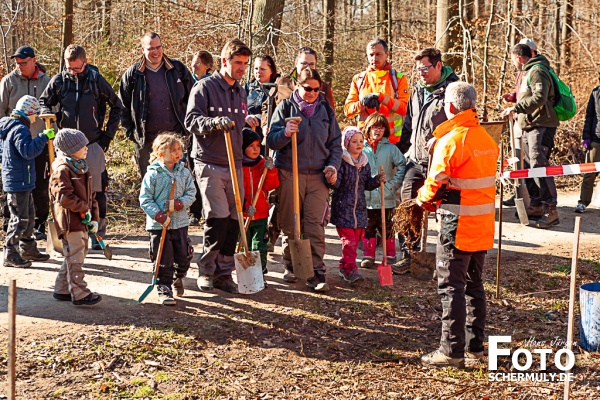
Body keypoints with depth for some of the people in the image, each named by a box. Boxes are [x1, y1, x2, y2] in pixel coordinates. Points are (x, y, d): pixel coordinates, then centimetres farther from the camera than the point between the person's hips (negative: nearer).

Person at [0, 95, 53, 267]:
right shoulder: (20, 129, -18)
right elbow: (27, 151, -28)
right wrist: (44, 137, -26)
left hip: (22, 182, 11)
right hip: (19, 182, -11)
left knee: (29, 216, 19)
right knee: (20, 219, -6)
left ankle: (28, 250, 29)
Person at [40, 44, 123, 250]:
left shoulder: (96, 80, -4)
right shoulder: (58, 81, 0)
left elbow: (116, 106, 7)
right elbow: (44, 102, 13)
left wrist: (108, 134, 3)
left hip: (93, 145, -1)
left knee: (97, 191, 2)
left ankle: (97, 233, 13)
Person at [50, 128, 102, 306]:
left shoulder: (82, 168, 15)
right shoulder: (62, 170, -14)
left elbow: (90, 195, 18)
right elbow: (65, 197, -22)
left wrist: (94, 218, 10)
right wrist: (84, 208, -15)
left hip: (82, 221, 10)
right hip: (70, 221, -10)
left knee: (79, 255, 15)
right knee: (75, 257, -7)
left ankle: (62, 289, 26)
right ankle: (79, 294, -4)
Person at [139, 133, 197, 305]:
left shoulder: (184, 172, 4)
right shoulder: (152, 174, -8)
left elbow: (191, 194, 4)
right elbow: (145, 199, -8)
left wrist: (178, 203, -16)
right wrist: (160, 216, -18)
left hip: (180, 222, 4)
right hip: (158, 225, -3)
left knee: (184, 256, 10)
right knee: (164, 261, 0)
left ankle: (179, 278, 40)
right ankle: (164, 291, 12)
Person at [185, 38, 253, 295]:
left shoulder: (240, 92, 17)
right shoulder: (205, 87, -4)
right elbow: (191, 120, -13)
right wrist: (215, 122, -30)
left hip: (234, 165, 6)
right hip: (209, 164, -6)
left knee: (234, 220, 3)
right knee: (218, 217, -14)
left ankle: (223, 273, 14)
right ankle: (206, 271, 4)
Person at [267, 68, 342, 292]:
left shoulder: (326, 110, 12)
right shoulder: (285, 107, 4)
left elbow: (335, 143, 17)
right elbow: (271, 141, -2)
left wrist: (333, 165, 0)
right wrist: (285, 133, -23)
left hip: (318, 176, 1)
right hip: (289, 174, -1)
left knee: (315, 226, -6)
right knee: (290, 225, 5)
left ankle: (316, 273, -3)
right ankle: (291, 267, 22)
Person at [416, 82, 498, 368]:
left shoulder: (450, 140, -16)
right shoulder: (487, 139, 8)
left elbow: (436, 184, -15)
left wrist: (423, 199, 7)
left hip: (457, 226, -8)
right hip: (483, 225, 8)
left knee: (451, 286, -2)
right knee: (474, 285, 16)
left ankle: (452, 350, 0)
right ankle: (475, 345, 23)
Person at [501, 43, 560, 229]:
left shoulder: (537, 71, -12)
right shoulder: (528, 72, 22)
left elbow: (539, 98, -25)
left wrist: (516, 108, -24)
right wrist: (515, 97, 19)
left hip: (541, 126, -11)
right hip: (529, 126, 11)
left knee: (539, 165, -16)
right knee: (529, 166, 13)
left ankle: (551, 210, -16)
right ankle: (536, 206, 21)